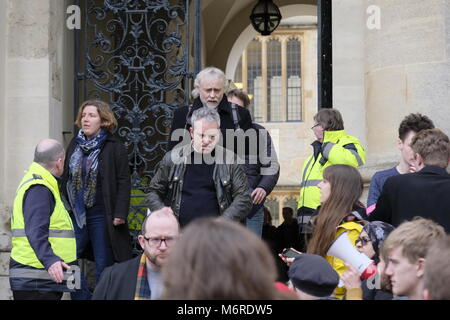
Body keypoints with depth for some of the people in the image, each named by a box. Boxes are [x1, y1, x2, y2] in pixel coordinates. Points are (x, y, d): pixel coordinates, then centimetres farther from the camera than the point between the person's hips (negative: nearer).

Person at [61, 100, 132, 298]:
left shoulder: (115, 147, -4)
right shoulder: (75, 145, 12)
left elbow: (124, 181, -7)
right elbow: (66, 178, 16)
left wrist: (120, 213, -14)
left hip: (101, 215, -5)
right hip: (76, 214, 5)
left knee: (103, 267, 2)